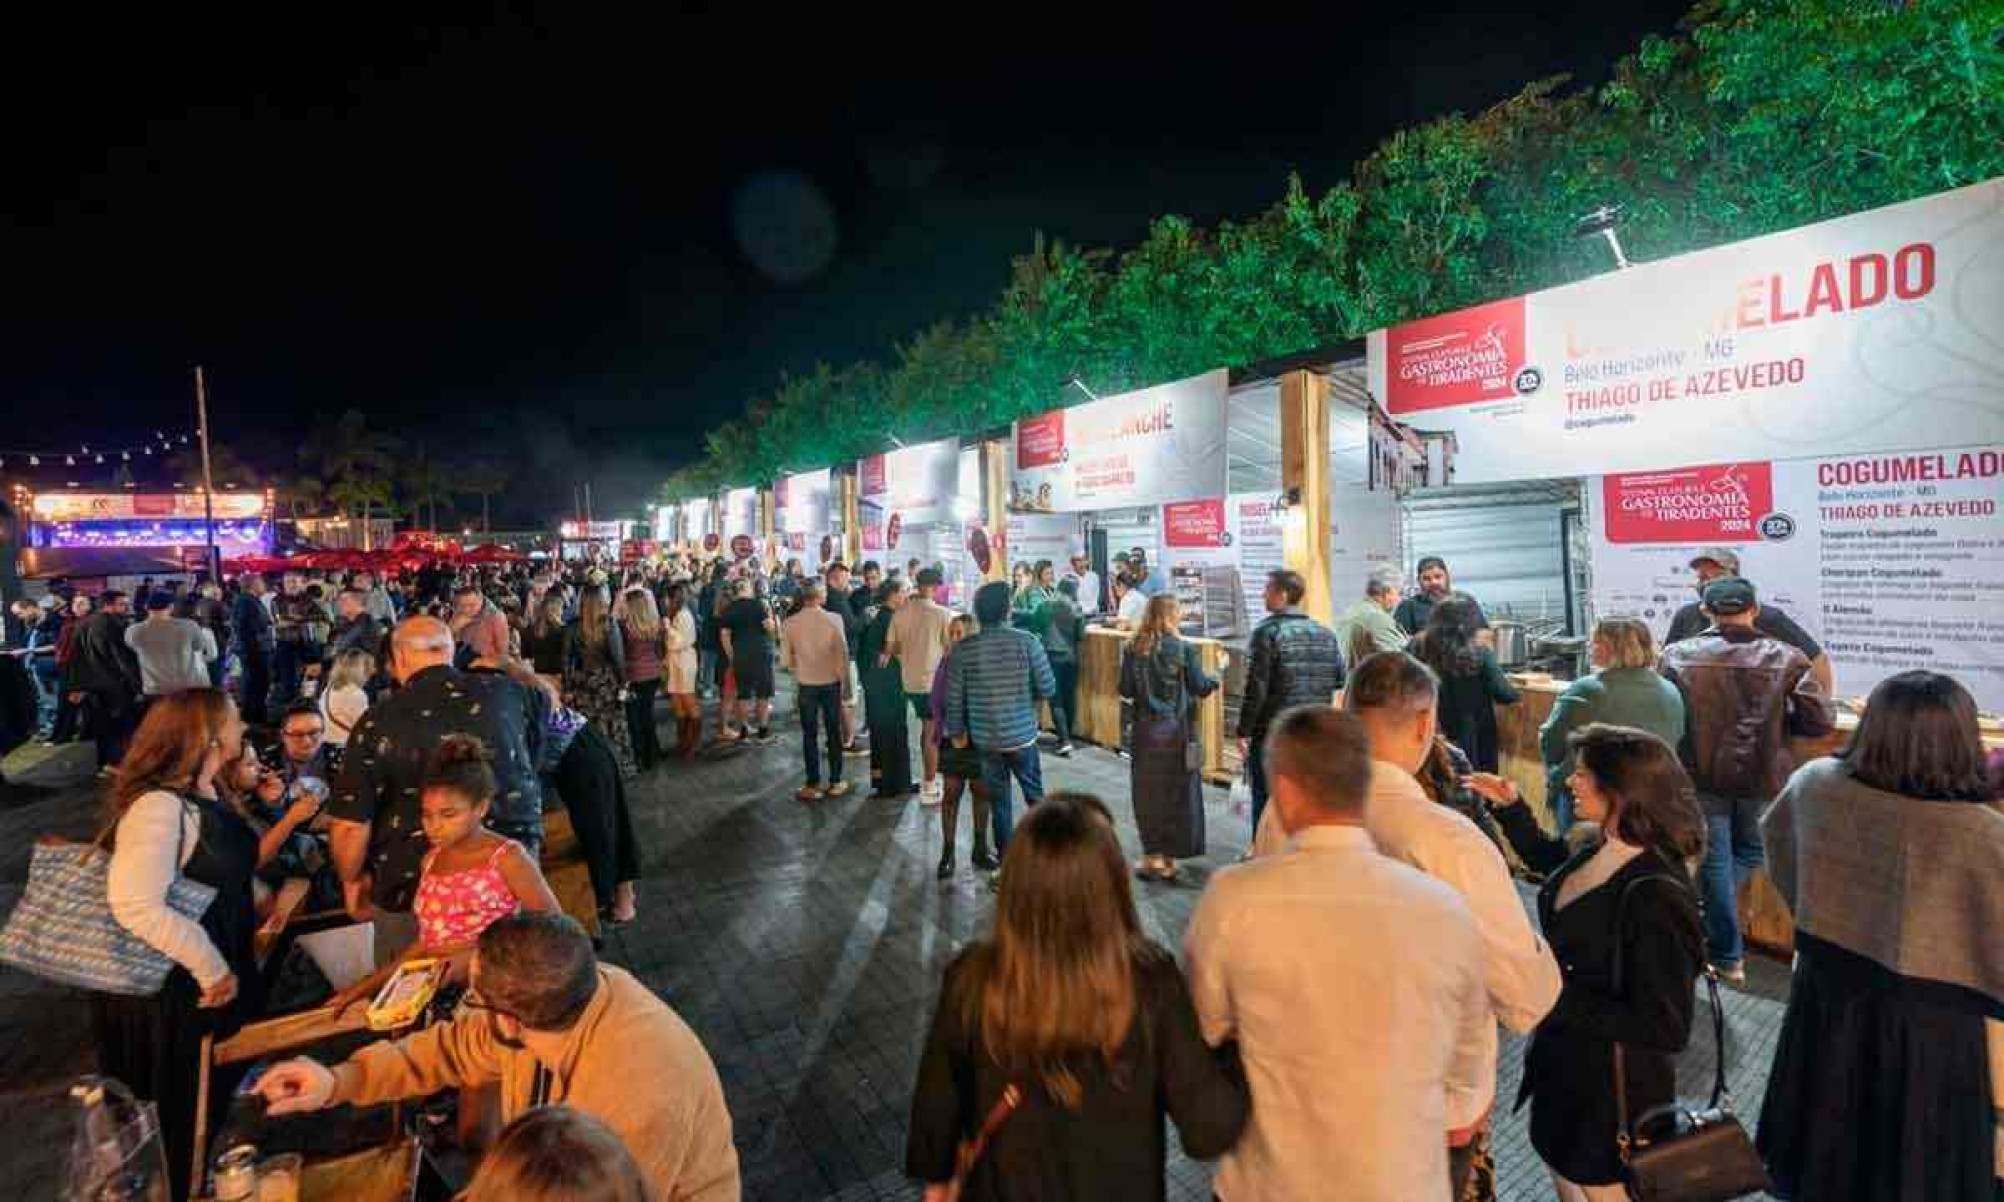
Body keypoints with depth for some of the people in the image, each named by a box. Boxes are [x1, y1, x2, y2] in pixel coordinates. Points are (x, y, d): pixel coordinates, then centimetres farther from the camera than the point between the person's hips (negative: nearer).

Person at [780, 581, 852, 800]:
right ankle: (835, 783, 18)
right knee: (834, 733, 11)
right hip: (831, 682, 0)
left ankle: (813, 785, 11)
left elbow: (788, 657, 1)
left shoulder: (791, 623, -7)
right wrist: (842, 676, 7)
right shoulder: (833, 620, -12)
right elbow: (843, 652, -8)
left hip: (806, 683, 1)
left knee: (810, 735, 9)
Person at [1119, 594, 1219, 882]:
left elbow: (1125, 690, -3)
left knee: (1147, 793, 12)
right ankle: (1169, 859, 17)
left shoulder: (1134, 648, -6)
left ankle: (1152, 856, 16)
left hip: (1146, 731, 2)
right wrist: (1214, 680, 15)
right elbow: (1200, 687, -6)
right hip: (1177, 731, -1)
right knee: (1177, 792, 10)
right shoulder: (1184, 648, -11)